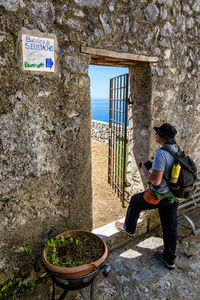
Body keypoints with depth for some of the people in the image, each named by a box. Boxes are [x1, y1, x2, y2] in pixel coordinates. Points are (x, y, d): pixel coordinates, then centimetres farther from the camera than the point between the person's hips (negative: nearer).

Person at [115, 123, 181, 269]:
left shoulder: (161, 153, -27)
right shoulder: (178, 150, 0)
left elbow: (156, 181, -27)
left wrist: (145, 169, -9)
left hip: (159, 196, -7)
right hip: (174, 196, 7)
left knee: (135, 201, 19)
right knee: (170, 226, 18)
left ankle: (129, 228, 42)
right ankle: (169, 258, 33)